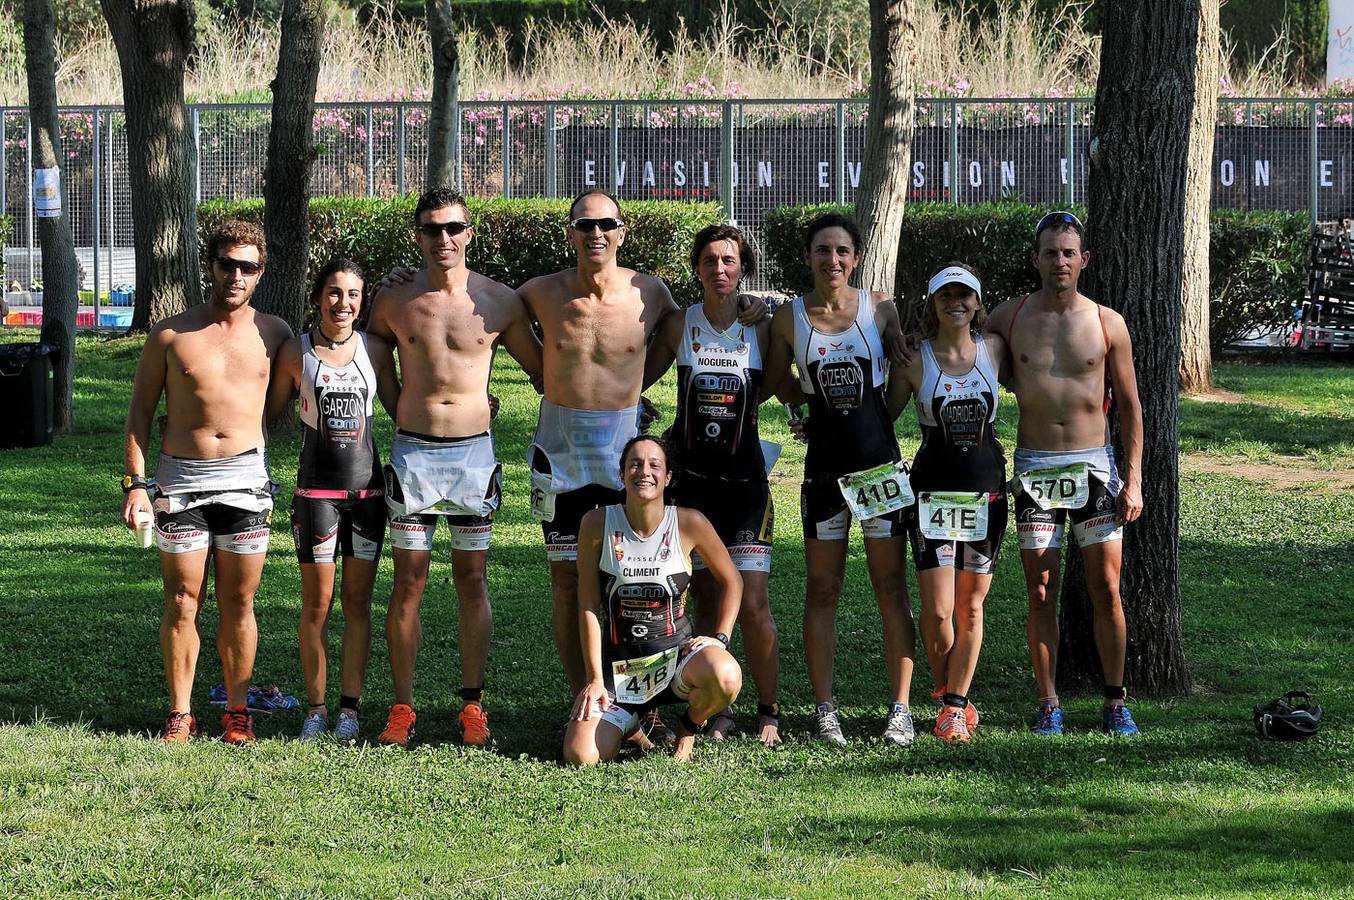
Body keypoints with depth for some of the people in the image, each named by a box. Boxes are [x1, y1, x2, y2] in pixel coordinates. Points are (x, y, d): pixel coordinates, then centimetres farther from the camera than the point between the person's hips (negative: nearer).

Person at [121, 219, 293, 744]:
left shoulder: (273, 334, 6)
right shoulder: (170, 335, 1)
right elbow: (140, 410, 4)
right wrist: (134, 483, -3)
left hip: (245, 481, 1)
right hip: (180, 479, -1)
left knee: (239, 604, 4)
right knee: (182, 603, 0)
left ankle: (237, 710, 15)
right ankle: (180, 713, 8)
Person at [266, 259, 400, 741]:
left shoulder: (374, 349, 4)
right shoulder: (296, 351, 0)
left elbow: (399, 408, 13)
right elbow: (270, 411, 8)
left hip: (367, 486, 2)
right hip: (316, 488, -2)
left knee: (358, 601, 4)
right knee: (317, 602, -1)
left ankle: (350, 707, 11)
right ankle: (316, 707, 9)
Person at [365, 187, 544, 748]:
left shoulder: (498, 301, 0)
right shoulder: (394, 301, 0)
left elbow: (540, 368, 13)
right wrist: (403, 412, 12)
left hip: (474, 450, 0)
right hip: (412, 451, 0)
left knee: (472, 581, 4)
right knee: (408, 582, 0)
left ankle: (472, 705, 11)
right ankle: (402, 709, 5)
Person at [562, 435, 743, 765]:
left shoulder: (688, 523, -8)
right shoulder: (597, 524, -9)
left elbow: (731, 581, 7)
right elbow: (588, 606, -3)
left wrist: (721, 638, -7)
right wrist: (594, 679, -5)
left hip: (676, 655, -1)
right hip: (618, 667, 1)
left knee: (725, 677, -36)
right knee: (581, 756, -18)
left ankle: (689, 727, 3)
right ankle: (628, 723, 21)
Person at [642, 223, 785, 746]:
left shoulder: (762, 329, 0)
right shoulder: (678, 326, 2)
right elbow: (638, 381, 12)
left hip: (745, 479, -1)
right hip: (692, 480, 1)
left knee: (752, 604, -7)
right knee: (706, 601, 2)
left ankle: (769, 712, 7)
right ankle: (717, 711, 14)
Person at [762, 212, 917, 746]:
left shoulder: (880, 309, -1)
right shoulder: (789, 318, 0)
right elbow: (775, 383, 12)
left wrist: (875, 415, 7)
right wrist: (821, 403, 5)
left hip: (879, 461, 0)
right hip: (824, 466, 1)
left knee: (891, 587, 2)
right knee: (822, 590, 3)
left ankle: (900, 707, 7)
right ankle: (824, 708, 9)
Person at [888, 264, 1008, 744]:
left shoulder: (994, 349, 2)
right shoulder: (915, 360, -2)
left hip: (986, 488, 2)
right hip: (933, 490, -2)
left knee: (971, 607, 5)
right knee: (938, 610, -7)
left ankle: (954, 704, 16)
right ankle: (947, 691, 18)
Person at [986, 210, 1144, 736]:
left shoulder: (1107, 324, 1)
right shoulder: (1008, 318, 2)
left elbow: (1129, 406, 6)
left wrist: (1133, 479, 0)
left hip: (1094, 464, 0)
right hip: (1033, 468, 0)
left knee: (1106, 588, -1)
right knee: (1041, 592, 0)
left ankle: (1115, 702, 8)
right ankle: (1048, 705, 7)